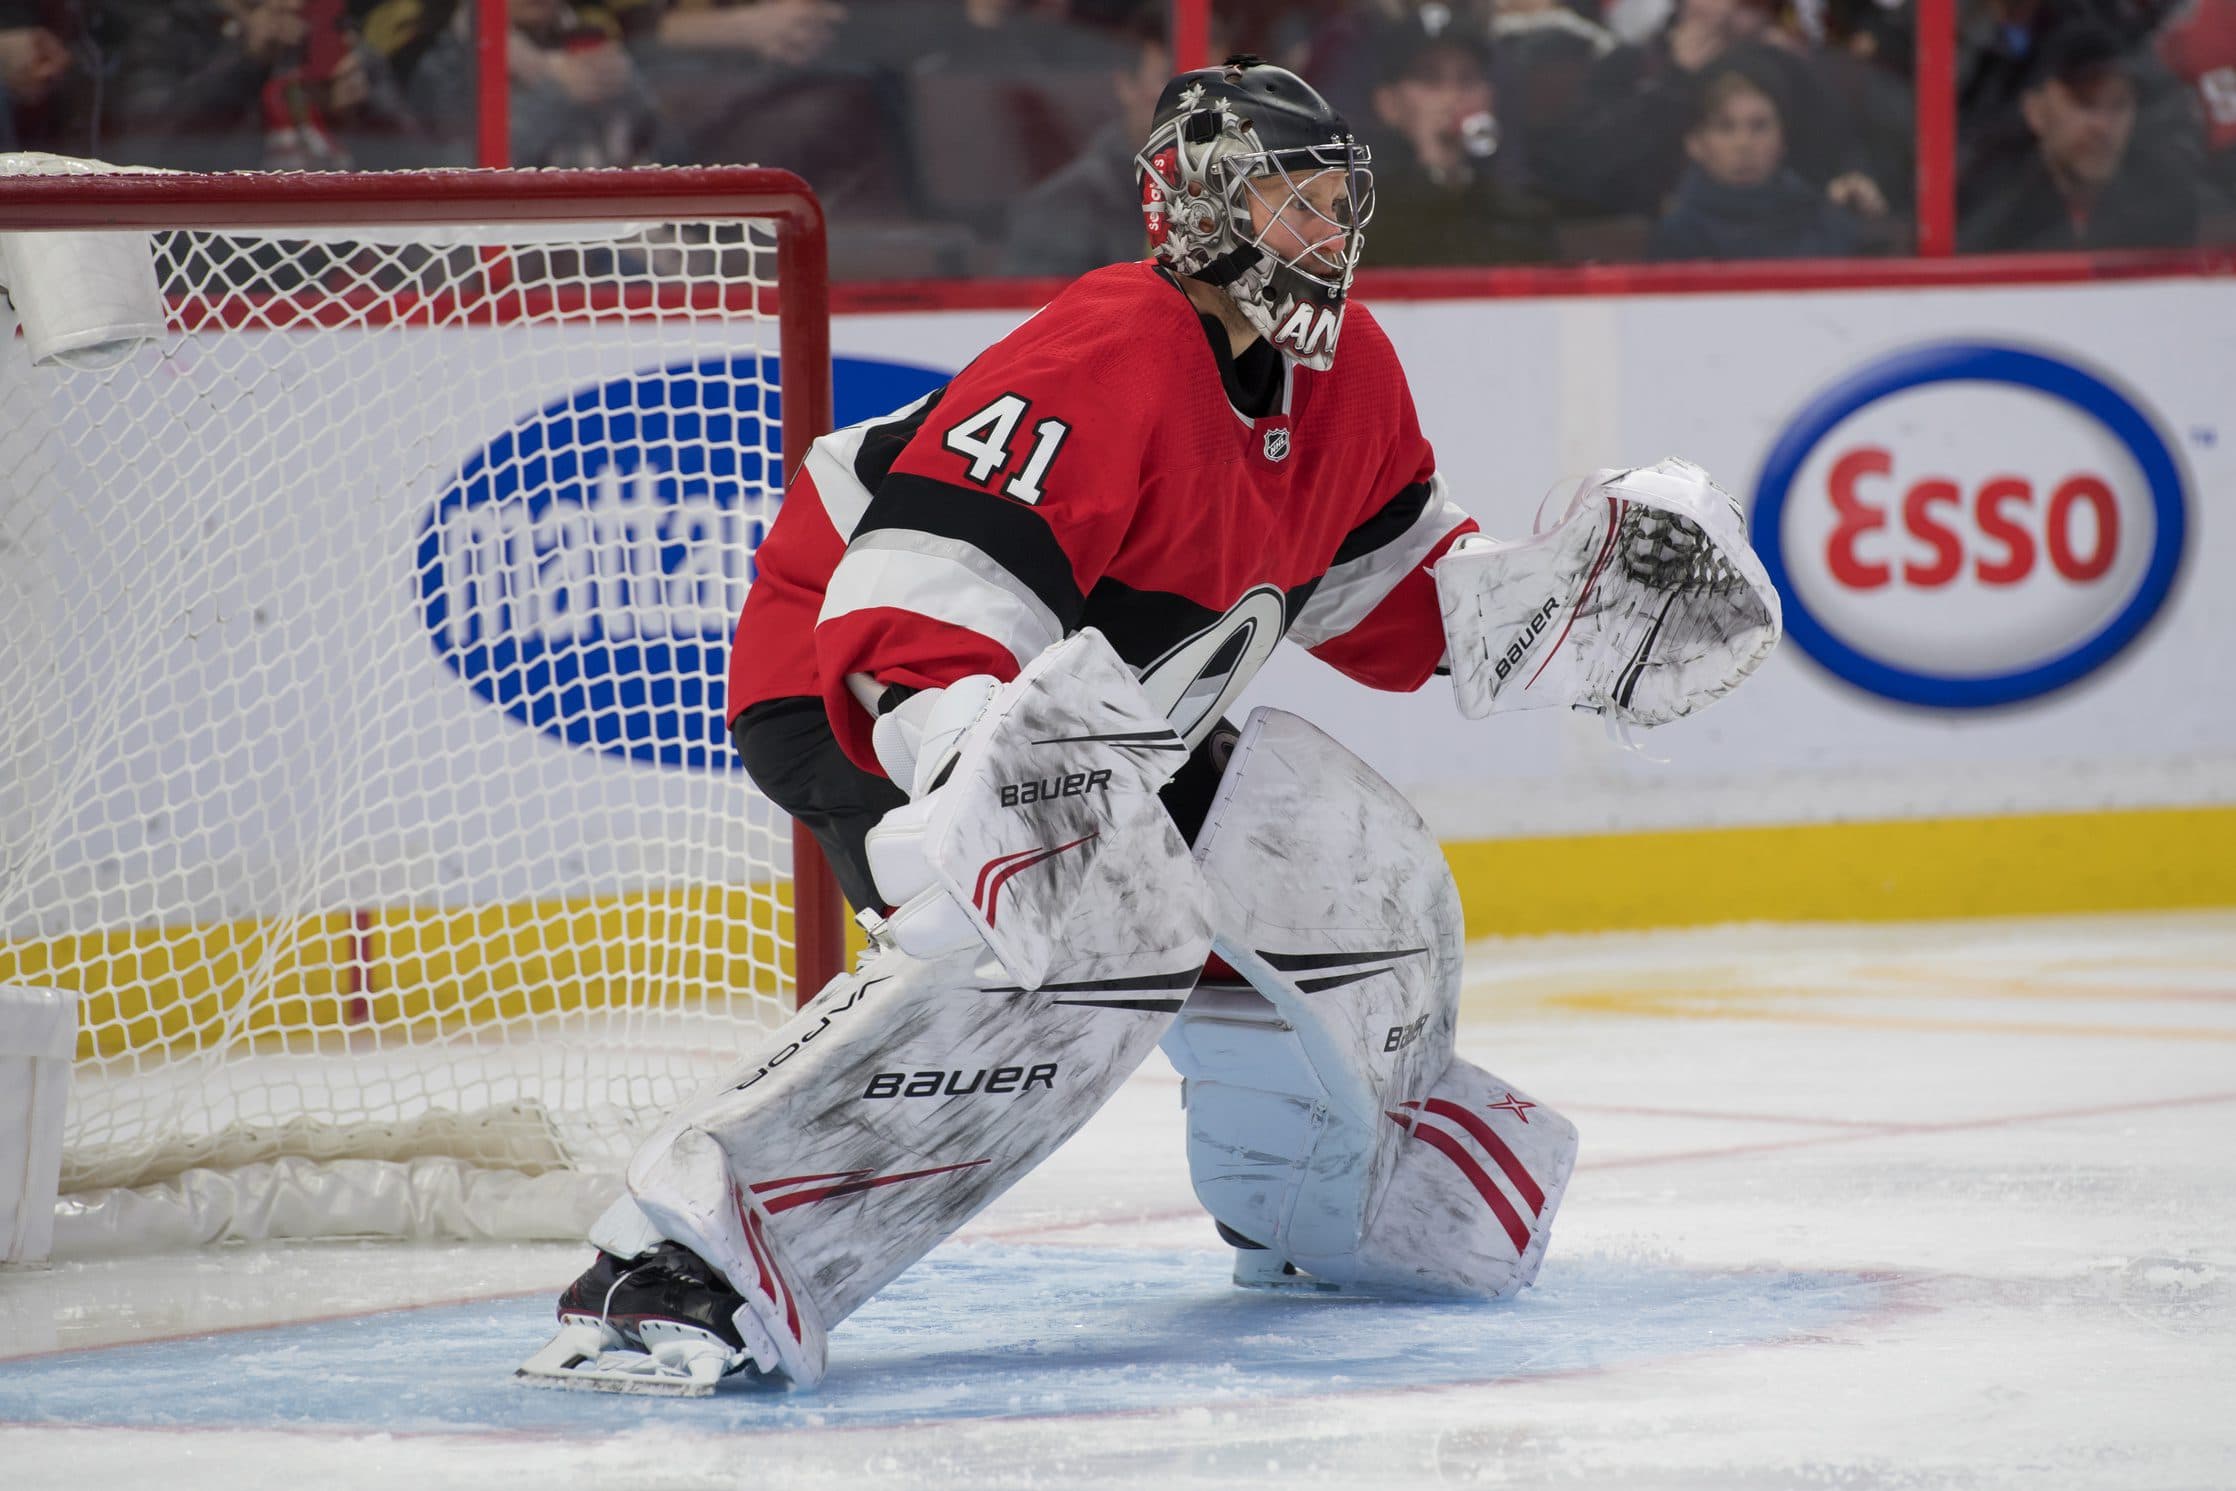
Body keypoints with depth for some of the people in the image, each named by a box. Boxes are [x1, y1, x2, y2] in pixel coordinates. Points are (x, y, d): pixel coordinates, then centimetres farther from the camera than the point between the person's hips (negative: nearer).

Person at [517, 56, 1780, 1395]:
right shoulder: (1103, 363, -29)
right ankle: (684, 1264, -42)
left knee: (1357, 872, 10)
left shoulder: (1345, 378, 1)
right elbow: (916, 592, -37)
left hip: (1112, 713, 10)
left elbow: (1391, 593, 15)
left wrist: (1595, 605, 2)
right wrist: (988, 767, -53)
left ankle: (1323, 1206, 38)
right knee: (1091, 932, -33)